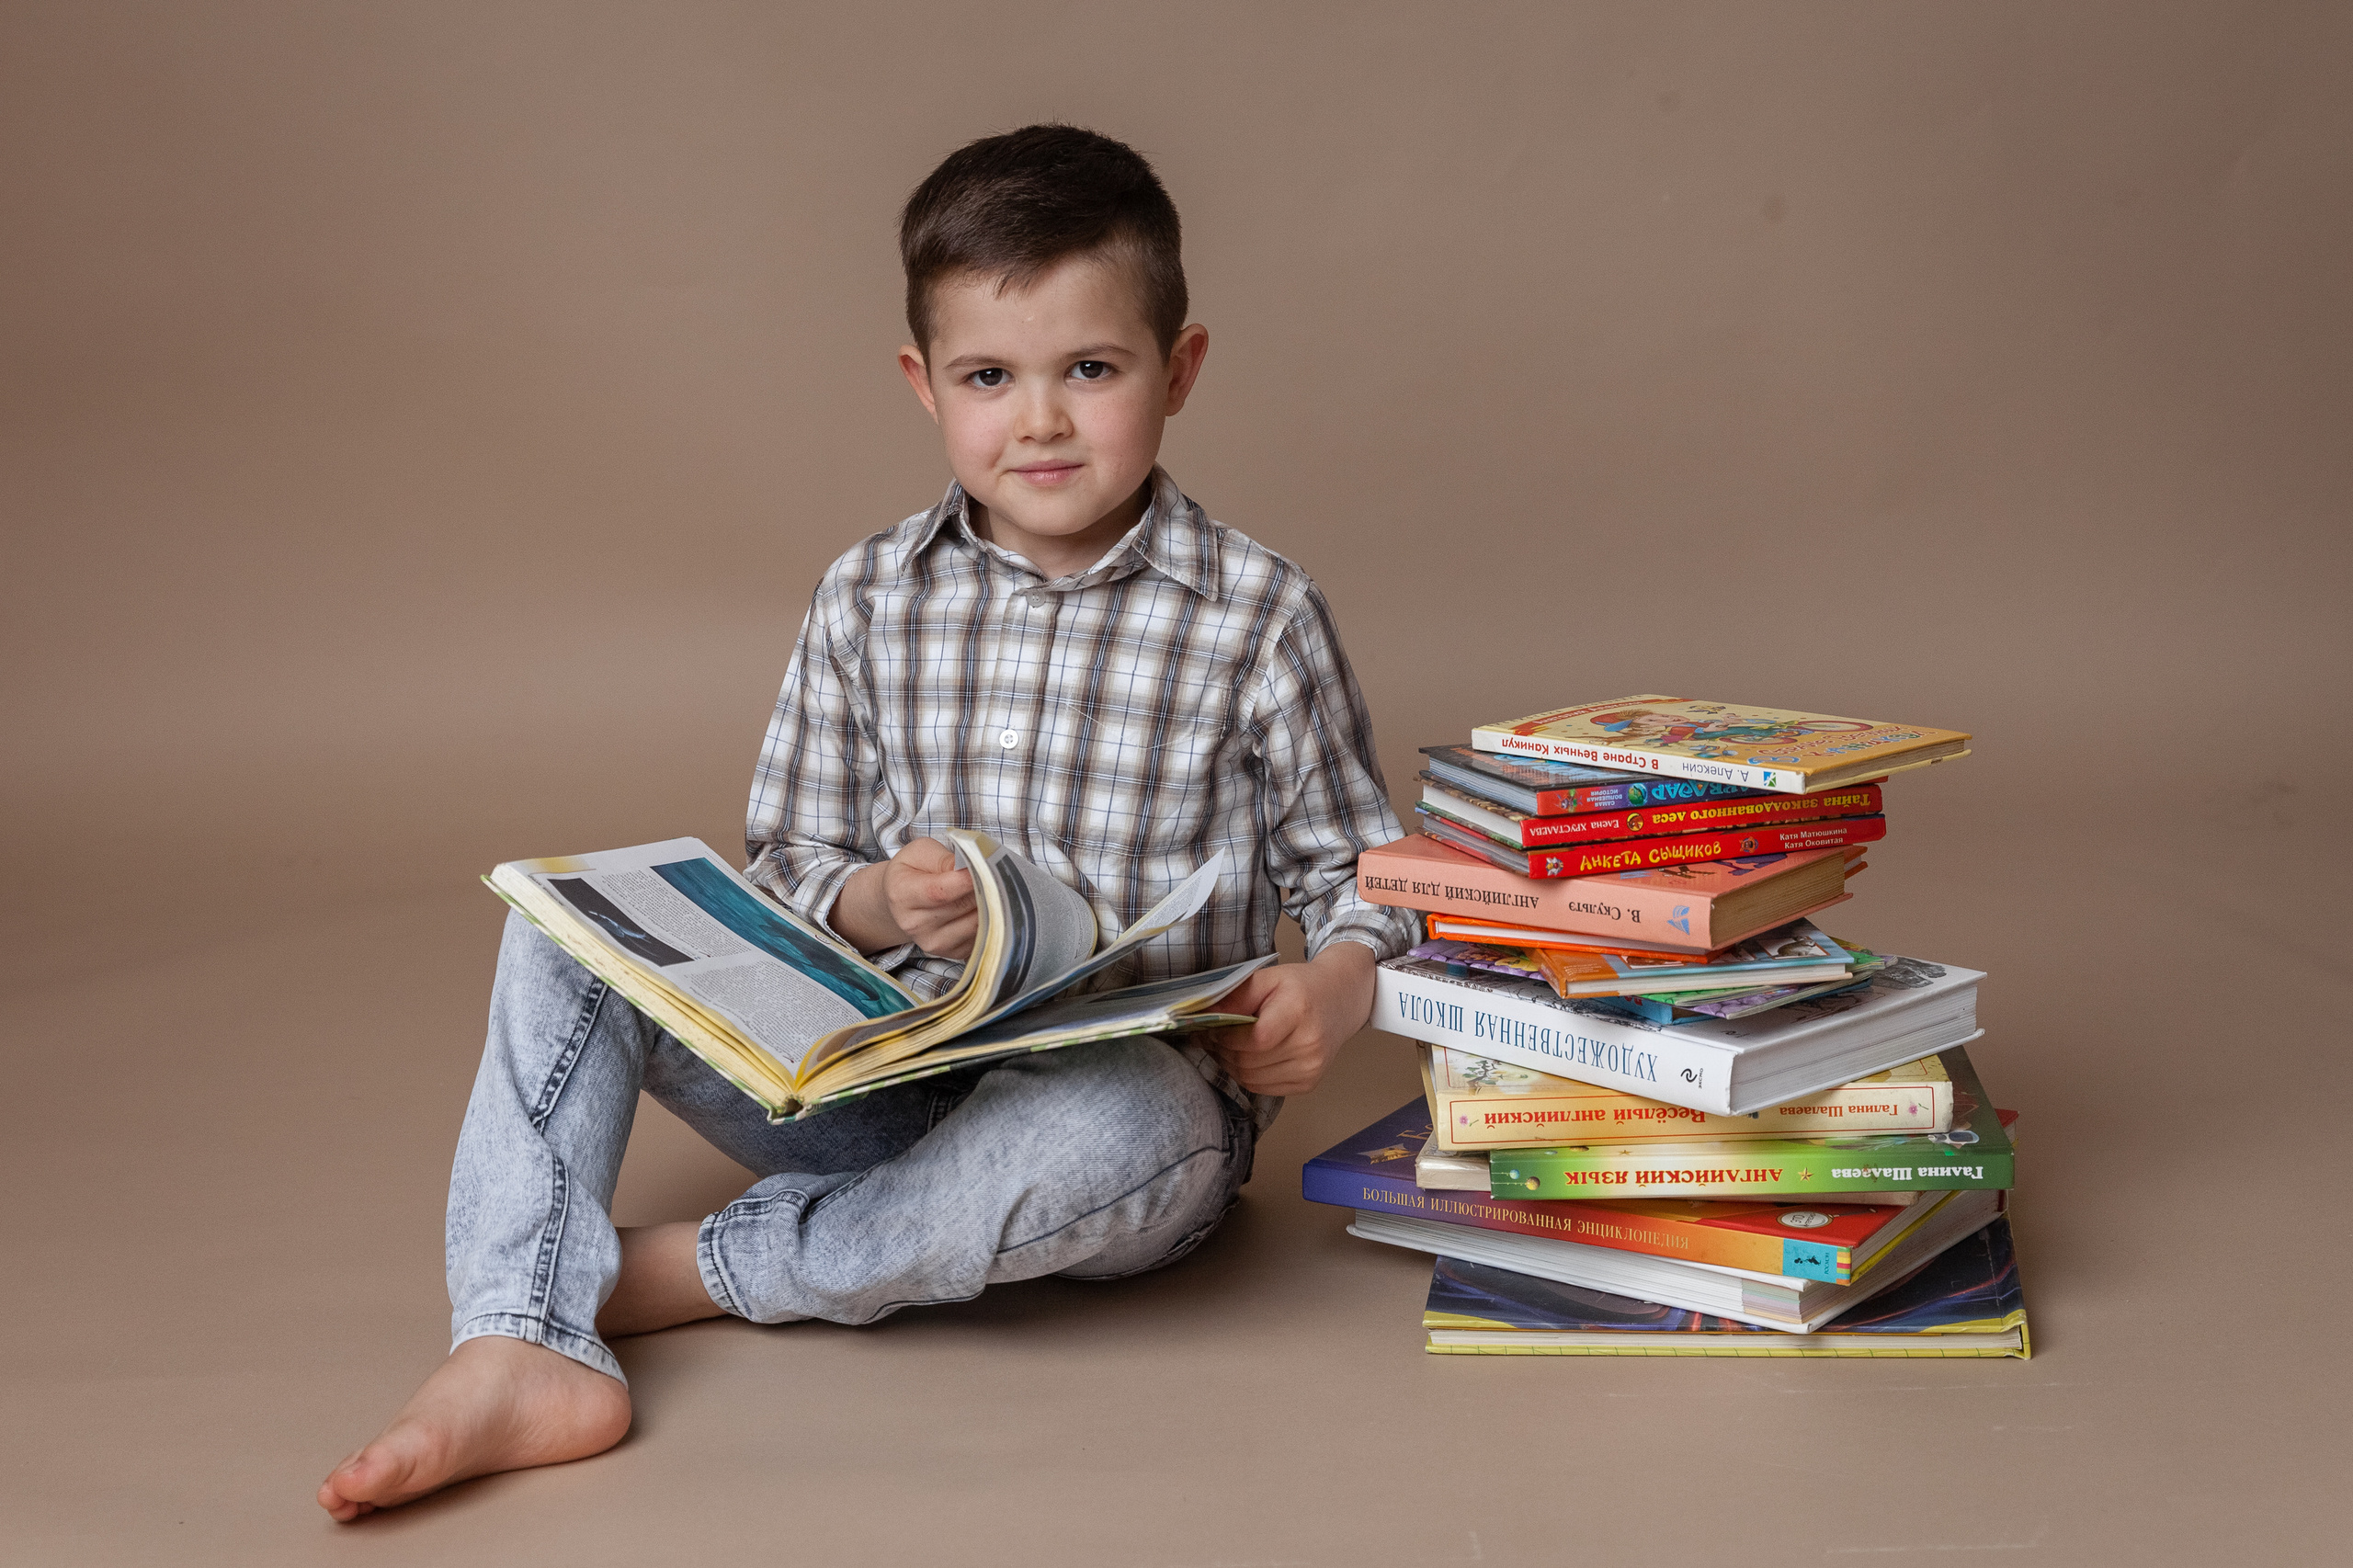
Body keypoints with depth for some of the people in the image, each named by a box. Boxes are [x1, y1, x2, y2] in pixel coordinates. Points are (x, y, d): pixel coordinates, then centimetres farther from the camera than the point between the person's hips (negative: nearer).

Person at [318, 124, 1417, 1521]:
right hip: (882, 1077, 4)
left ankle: (711, 1269, -18)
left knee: (1116, 1135, -41)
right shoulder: (869, 606, 5)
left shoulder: (1259, 618, -3)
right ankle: (522, 1349, -25)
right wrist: (875, 905, -14)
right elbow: (788, 866, 9)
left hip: (1137, 1082, -3)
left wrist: (1336, 987, -18)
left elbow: (1358, 868, 4)